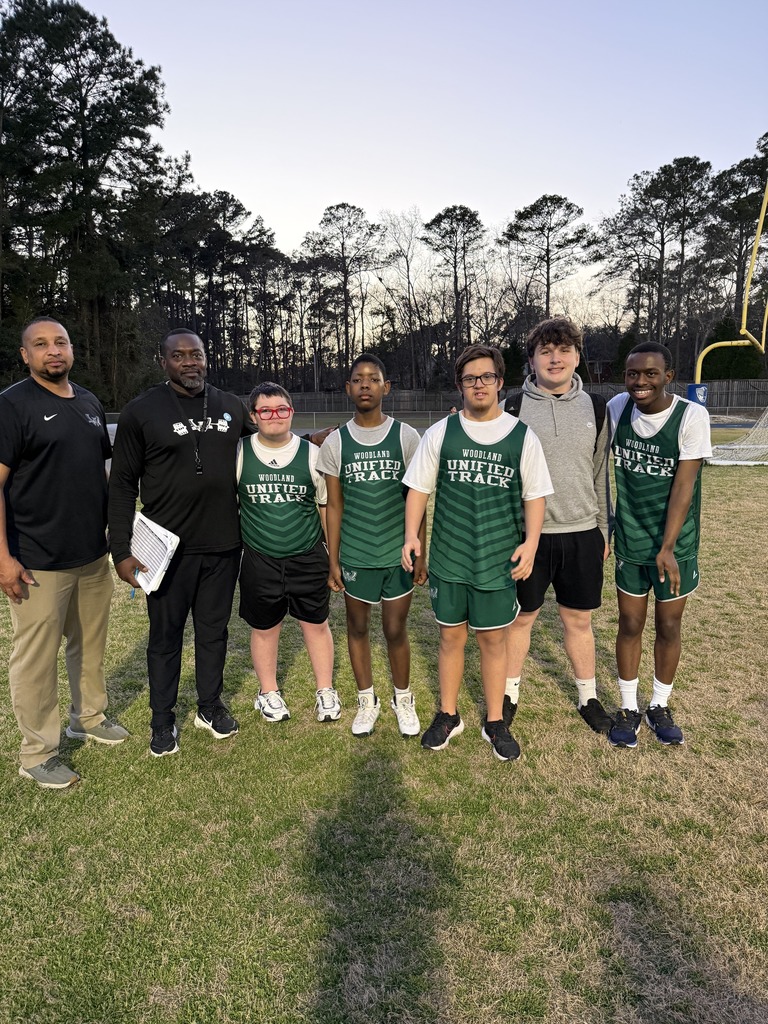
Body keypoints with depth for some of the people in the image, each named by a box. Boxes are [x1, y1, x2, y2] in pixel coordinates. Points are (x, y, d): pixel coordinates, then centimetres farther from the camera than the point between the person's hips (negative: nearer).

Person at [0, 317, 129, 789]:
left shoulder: (90, 402, 9)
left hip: (94, 554, 6)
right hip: (39, 562, -6)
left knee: (92, 644, 19)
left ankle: (89, 716, 39)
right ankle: (38, 754, 21)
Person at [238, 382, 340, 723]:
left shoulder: (312, 454, -1)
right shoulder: (239, 454, -3)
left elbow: (327, 506, 6)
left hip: (309, 558, 0)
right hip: (259, 560, 0)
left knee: (316, 624, 11)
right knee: (264, 628, 12)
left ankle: (326, 691, 30)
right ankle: (268, 693, 34)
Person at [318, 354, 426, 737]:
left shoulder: (406, 436, -2)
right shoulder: (335, 443, 0)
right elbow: (334, 506, 4)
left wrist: (420, 553, 0)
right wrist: (333, 561, 2)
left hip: (398, 554, -1)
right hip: (355, 556, 1)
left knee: (396, 631, 7)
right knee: (358, 627, 13)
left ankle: (403, 699, 31)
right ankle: (367, 700, 33)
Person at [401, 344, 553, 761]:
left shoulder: (522, 436, 0)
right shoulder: (441, 432, 1)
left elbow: (535, 495, 4)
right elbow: (419, 486, 4)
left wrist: (530, 542, -7)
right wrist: (411, 534, -5)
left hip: (499, 560, -1)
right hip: (448, 558, 1)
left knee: (493, 639, 9)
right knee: (451, 635, 12)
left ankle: (495, 722, 27)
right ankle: (448, 715, 30)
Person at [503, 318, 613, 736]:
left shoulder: (595, 407, 5)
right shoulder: (513, 406, -3)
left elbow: (600, 473, 10)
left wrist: (603, 530, 11)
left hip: (582, 533, 2)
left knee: (578, 619, 14)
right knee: (520, 618, 10)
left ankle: (588, 698, 31)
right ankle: (509, 694, 29)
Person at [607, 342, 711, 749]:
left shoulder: (692, 416, -16)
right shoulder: (617, 408, -7)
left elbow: (683, 486, -17)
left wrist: (666, 549, -19)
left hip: (675, 543, -2)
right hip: (629, 541, 2)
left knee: (668, 626, 10)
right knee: (630, 624, 9)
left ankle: (660, 707, 30)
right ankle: (628, 709, 26)